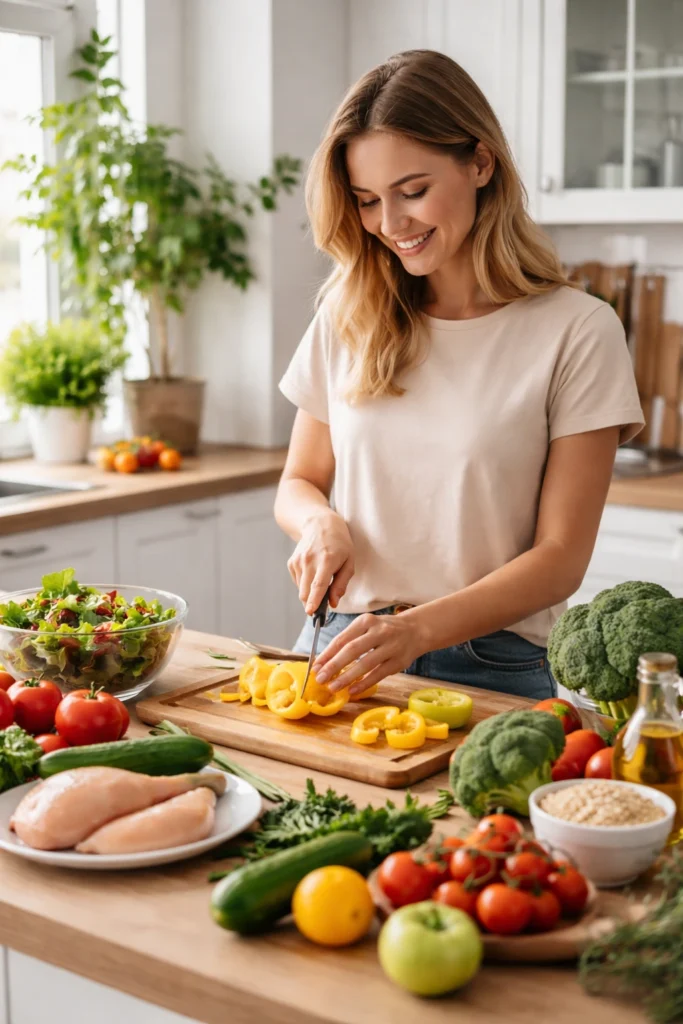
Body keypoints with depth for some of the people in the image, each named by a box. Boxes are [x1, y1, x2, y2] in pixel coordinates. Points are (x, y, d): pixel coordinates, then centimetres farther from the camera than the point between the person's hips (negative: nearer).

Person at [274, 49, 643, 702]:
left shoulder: (577, 331, -5)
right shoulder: (346, 317, 8)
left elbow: (561, 557, -7)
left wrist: (418, 629, -21)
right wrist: (322, 523, -7)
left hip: (488, 669, -3)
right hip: (344, 650, 4)